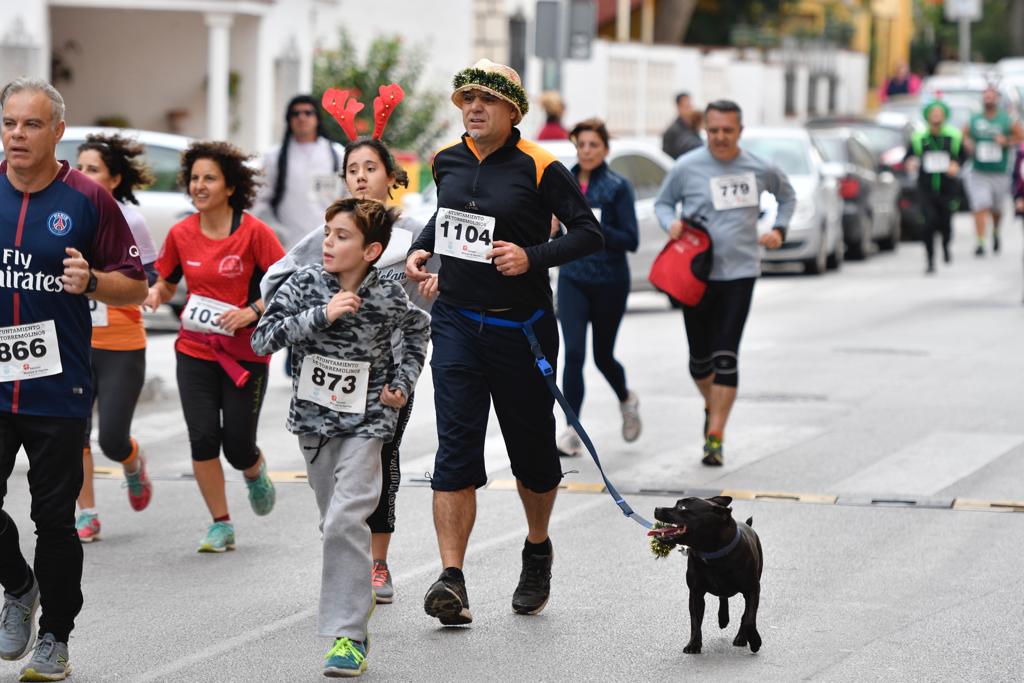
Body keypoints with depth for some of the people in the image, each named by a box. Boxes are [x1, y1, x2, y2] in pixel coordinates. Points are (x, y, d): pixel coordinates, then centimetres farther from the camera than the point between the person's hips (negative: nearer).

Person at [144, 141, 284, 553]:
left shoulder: (253, 231, -10)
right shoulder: (181, 234, 1)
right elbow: (167, 282, 15)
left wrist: (251, 311, -22)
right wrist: (156, 293, -8)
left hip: (246, 353, -3)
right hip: (195, 350, 3)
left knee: (238, 446, -2)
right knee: (203, 437, -8)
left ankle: (255, 471, 37)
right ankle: (221, 525, 7)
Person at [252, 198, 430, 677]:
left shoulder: (388, 297, -9)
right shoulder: (305, 284, -8)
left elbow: (419, 330, 13)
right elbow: (262, 339, -15)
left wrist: (404, 382, 2)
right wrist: (321, 316, -23)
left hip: (365, 422, -3)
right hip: (314, 420, 3)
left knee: (345, 521, -18)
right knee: (334, 524, 17)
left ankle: (348, 636, -18)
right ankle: (356, 596, 41)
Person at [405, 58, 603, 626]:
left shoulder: (539, 168, -10)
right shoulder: (448, 162, 6)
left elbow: (588, 232, -8)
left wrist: (532, 257, -21)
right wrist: (421, 249, 7)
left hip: (520, 327, -3)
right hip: (456, 323, 3)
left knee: (532, 445, 12)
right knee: (455, 447, -9)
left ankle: (537, 550, 39)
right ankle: (452, 579, -15)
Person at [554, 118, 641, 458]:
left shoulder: (618, 187, -7)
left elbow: (631, 240, -11)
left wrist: (598, 229, -24)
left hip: (609, 283, -2)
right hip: (572, 279, 2)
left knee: (603, 355, 10)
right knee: (573, 354, -11)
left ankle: (626, 400, 42)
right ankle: (572, 431, -9)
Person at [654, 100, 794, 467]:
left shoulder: (761, 169, 2)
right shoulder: (686, 168, -3)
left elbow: (787, 196, 22)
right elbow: (663, 202, 12)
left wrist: (779, 229, 7)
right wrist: (671, 222, -10)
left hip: (739, 272, -1)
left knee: (726, 355, -9)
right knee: (700, 355, 9)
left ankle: (715, 436, -6)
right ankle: (711, 405, 40)